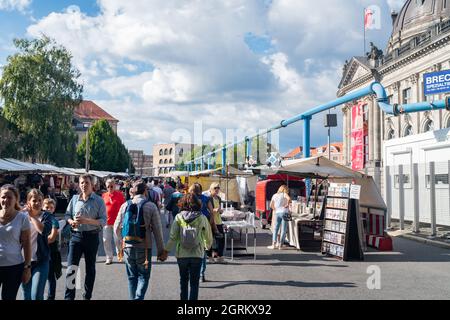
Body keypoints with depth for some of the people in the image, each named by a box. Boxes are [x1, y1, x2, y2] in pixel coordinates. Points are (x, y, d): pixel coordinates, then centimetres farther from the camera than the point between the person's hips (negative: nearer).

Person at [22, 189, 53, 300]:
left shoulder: (46, 215, 0)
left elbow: (44, 230, -21)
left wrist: (32, 216, -14)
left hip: (41, 261, -3)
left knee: (36, 296, -12)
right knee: (27, 296, 12)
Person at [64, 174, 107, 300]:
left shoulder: (99, 201, -4)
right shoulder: (74, 199, 5)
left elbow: (103, 221, -10)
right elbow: (67, 215, 12)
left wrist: (86, 220, -22)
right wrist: (71, 222, -11)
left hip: (92, 237, -1)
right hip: (76, 236, 1)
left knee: (90, 268, 11)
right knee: (71, 268, -8)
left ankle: (87, 296, 25)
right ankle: (69, 297, -2)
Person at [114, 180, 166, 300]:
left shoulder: (125, 205, 1)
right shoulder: (151, 206, -7)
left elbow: (117, 228, 6)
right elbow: (157, 230, -7)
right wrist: (161, 250, 1)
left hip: (128, 247, 3)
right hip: (144, 247, -3)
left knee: (132, 277, 17)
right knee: (143, 276, 8)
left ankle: (132, 297, 22)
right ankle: (139, 297, -9)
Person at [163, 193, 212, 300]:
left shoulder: (179, 217, -5)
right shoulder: (202, 218, -5)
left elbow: (172, 236, -8)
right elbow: (208, 236, 4)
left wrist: (166, 250, 2)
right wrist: (207, 246, 24)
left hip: (181, 254, 1)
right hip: (197, 254, -1)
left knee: (183, 280, 19)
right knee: (194, 282, 8)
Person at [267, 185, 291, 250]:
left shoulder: (275, 195, 13)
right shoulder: (284, 194, -1)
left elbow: (271, 205, 15)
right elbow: (289, 198, -21)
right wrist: (287, 204, -6)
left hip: (277, 213, 4)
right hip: (284, 212, -4)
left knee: (275, 229, 10)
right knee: (283, 229, 2)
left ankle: (274, 244, 4)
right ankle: (281, 245, 2)